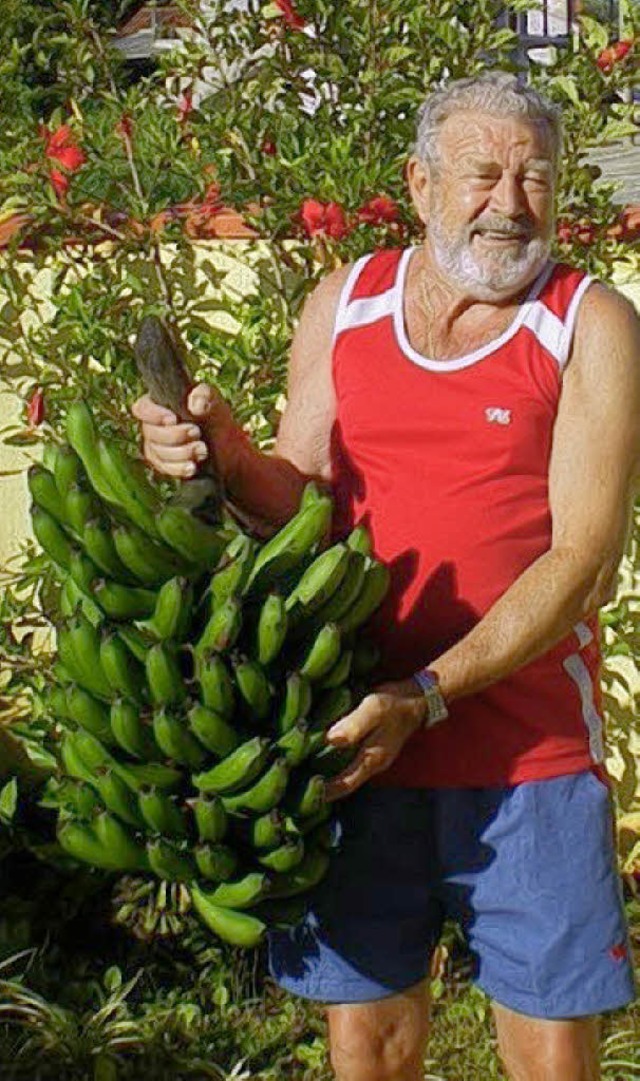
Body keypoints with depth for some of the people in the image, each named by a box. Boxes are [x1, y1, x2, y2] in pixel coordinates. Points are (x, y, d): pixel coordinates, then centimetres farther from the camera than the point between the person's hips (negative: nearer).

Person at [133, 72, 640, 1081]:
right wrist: (228, 455, -13)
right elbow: (300, 503, 10)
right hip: (354, 735, 3)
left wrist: (427, 696, -20)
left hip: (530, 752, -2)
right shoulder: (343, 304, 6)